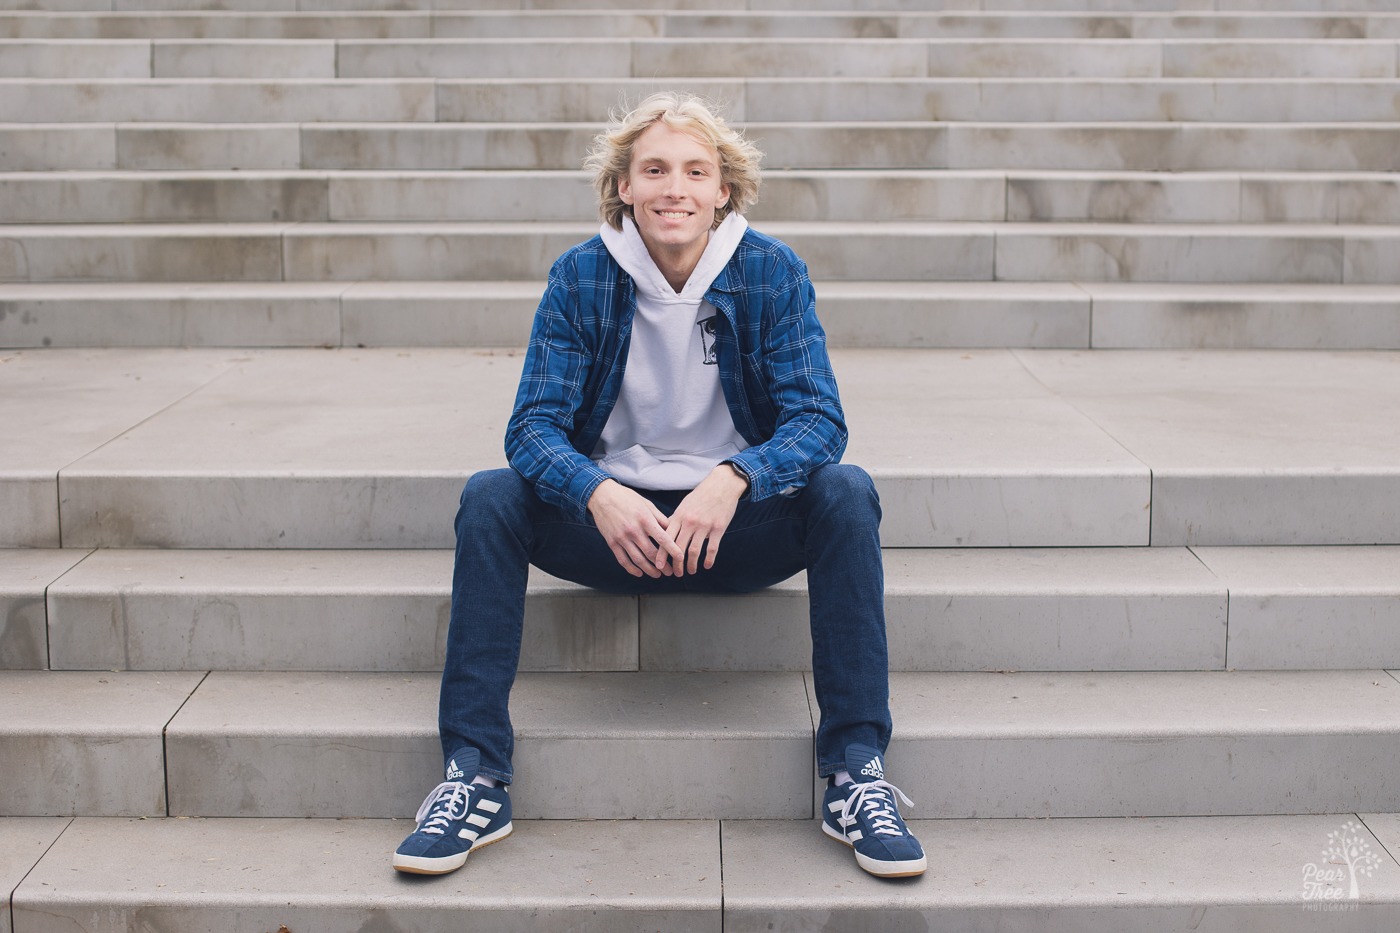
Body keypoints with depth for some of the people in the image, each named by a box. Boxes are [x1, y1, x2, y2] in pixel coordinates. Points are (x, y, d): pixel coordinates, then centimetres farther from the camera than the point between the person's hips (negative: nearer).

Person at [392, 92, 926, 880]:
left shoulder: (773, 272, -5)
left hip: (738, 527, 0)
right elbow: (534, 423, -10)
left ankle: (857, 771, -23)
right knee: (490, 498, -23)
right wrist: (598, 495, -33)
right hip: (616, 521, 1)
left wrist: (732, 482, -34)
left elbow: (818, 417, -12)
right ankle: (477, 779, -21)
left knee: (846, 491, -28)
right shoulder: (581, 276, -4)